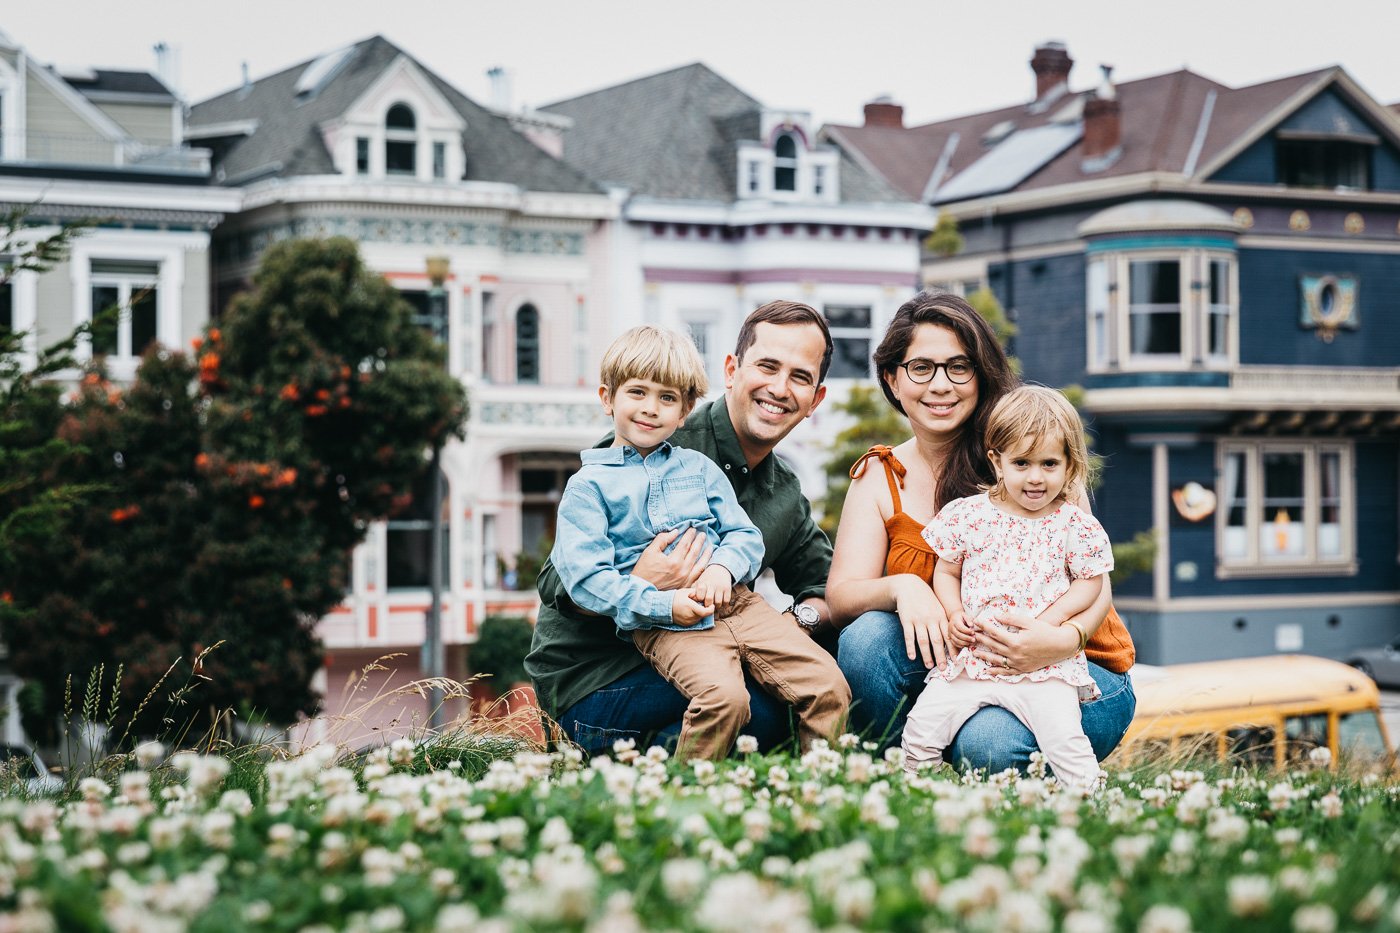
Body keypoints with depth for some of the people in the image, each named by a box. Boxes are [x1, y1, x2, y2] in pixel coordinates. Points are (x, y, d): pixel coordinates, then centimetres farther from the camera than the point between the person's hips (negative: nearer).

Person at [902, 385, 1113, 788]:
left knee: (1063, 737, -21)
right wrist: (954, 614, -5)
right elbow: (946, 572, 13)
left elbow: (1089, 583, 6)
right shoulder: (967, 515, 5)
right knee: (922, 726, -8)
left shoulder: (1077, 526, 2)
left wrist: (1048, 621, -10)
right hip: (970, 657, 2)